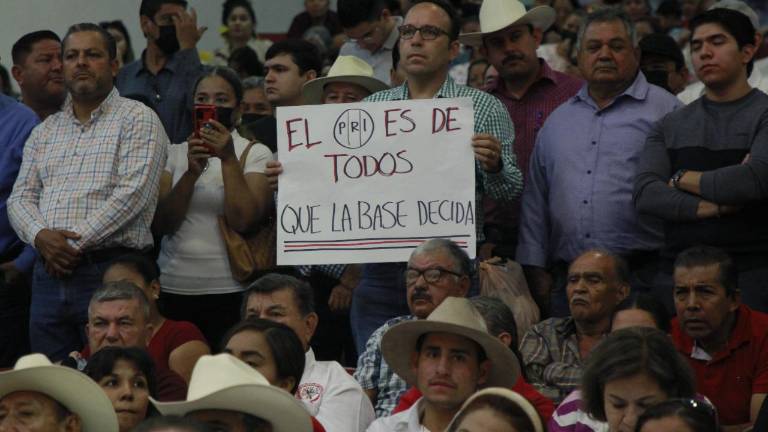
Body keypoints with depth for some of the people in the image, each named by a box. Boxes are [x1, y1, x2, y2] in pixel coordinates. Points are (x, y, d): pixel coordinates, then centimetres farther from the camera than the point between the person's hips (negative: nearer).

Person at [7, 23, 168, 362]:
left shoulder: (137, 119, 1)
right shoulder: (45, 131, 20)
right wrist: (40, 236, -8)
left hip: (112, 270, -5)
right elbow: (20, 197, 14)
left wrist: (75, 242, -13)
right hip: (50, 275, 6)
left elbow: (133, 194, -11)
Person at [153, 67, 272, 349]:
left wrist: (228, 160, -14)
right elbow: (161, 225, -1)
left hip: (228, 291, -3)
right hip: (173, 289, 3)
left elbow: (242, 222, -11)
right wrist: (191, 173, -12)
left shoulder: (256, 154, 3)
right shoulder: (175, 153, 12)